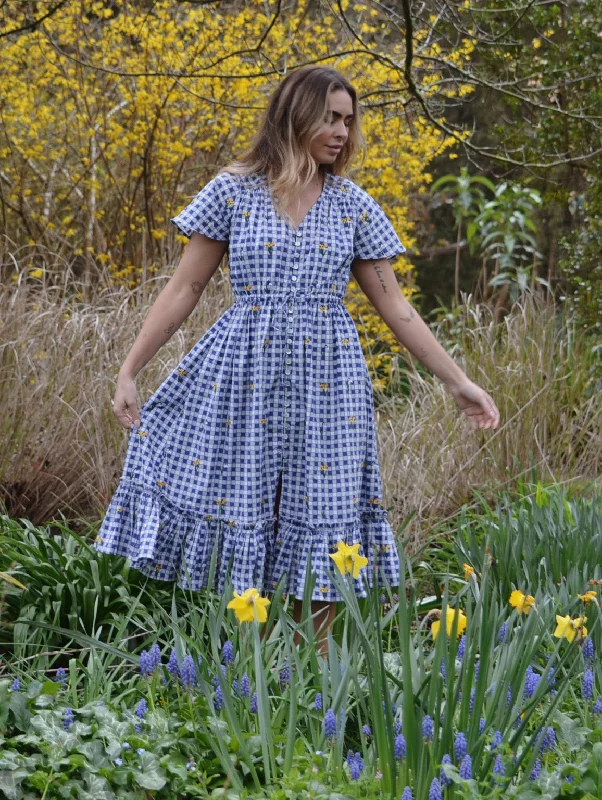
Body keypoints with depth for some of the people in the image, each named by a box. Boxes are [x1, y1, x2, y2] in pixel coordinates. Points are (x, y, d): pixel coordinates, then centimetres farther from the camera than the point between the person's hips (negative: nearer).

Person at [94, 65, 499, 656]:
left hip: (325, 384, 2)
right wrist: (129, 370, -2)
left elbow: (394, 306, 9)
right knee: (238, 513, 0)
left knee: (319, 519, 1)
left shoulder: (353, 205, 7)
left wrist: (459, 382, 7)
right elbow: (185, 288, 3)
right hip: (244, 378, -1)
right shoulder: (233, 191, 1)